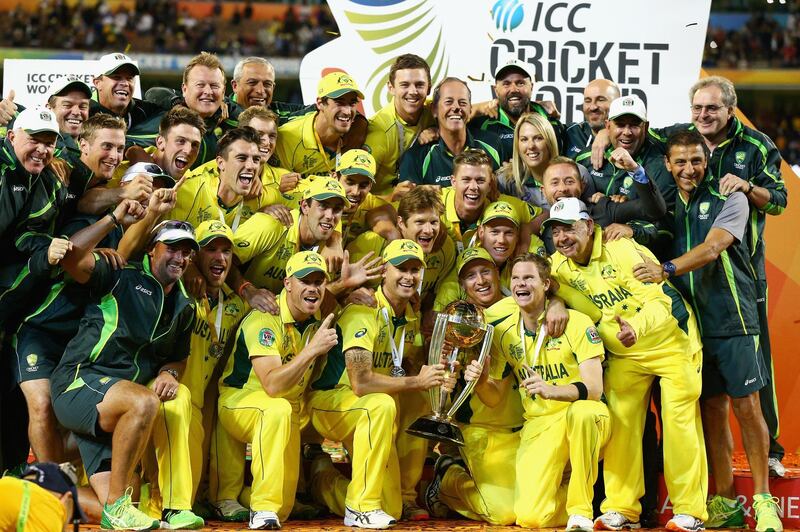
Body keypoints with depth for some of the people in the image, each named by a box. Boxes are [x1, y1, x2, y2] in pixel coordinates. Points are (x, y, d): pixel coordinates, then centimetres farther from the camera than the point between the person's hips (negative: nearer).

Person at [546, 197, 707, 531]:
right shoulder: (560, 265, -6)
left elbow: (663, 299, -29)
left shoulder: (623, 251, -24)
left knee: (679, 419, -8)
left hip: (671, 342, -6)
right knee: (620, 422, -1)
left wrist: (637, 327, -48)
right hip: (623, 354, 6)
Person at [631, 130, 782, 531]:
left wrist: (667, 269, -29)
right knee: (712, 409, 5)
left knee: (746, 405, -6)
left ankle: (763, 500, 1)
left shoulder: (728, 198, -3)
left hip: (733, 319, -4)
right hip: (691, 321, 4)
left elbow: (712, 248, -16)